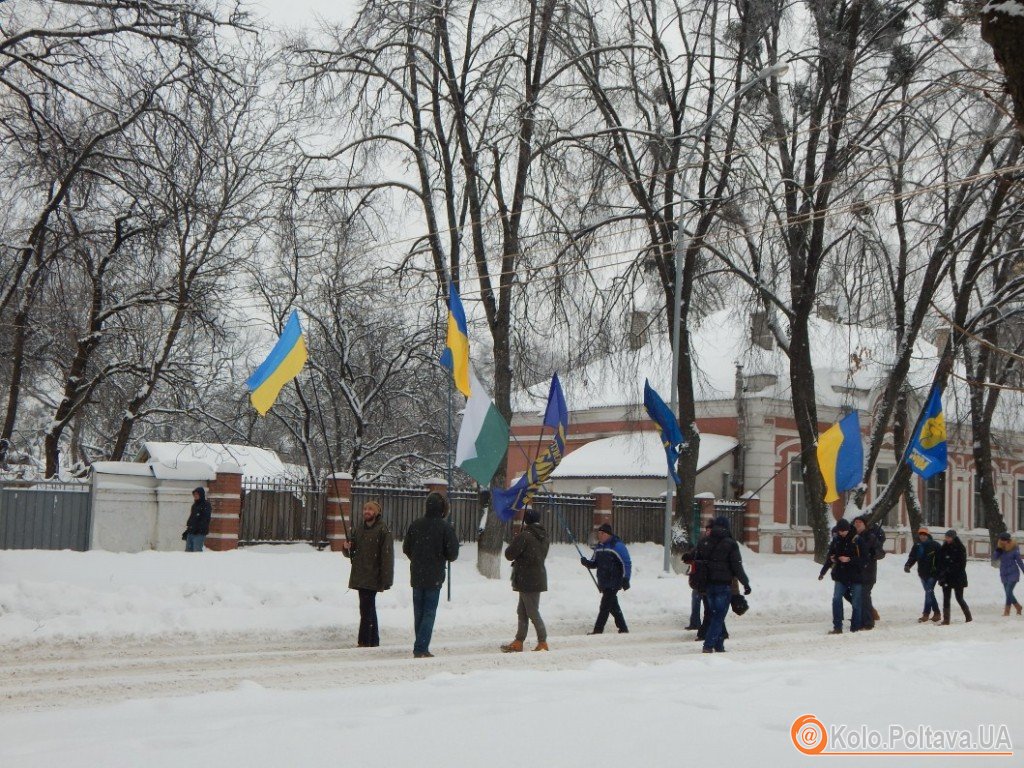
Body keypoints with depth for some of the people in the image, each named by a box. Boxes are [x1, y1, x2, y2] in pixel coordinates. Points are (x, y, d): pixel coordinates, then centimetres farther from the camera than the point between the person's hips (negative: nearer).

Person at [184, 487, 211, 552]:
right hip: (190, 533, 8)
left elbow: (205, 520, -13)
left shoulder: (206, 505, -4)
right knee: (188, 550, 5)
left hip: (199, 533, -8)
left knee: (197, 551, -13)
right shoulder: (194, 505, 19)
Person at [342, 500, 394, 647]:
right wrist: (346, 548, -5)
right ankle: (373, 641, 20)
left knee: (366, 609, -11)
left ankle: (365, 642, -10)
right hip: (360, 577, 7)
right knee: (370, 609, 13)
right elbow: (349, 554, 20)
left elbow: (387, 557, -11)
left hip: (373, 578, -7)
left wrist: (385, 581, -17)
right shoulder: (357, 530, 13)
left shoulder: (383, 530, -7)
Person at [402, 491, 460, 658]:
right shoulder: (445, 527, -13)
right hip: (434, 578, -4)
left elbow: (406, 548, 7)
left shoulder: (416, 525, -1)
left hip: (416, 576, 4)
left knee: (418, 613, 14)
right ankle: (421, 649, -8)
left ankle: (420, 647, 19)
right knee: (429, 613, 0)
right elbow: (453, 553, -12)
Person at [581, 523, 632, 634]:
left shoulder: (617, 546, -11)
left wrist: (625, 579, -15)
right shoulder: (598, 547, 13)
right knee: (613, 606, 12)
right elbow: (594, 563, 20)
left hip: (614, 582, -8)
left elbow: (626, 563, -11)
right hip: (603, 583, 8)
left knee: (605, 606, -10)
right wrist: (586, 562, -2)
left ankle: (598, 630, -10)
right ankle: (623, 628, 21)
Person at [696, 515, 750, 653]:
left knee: (715, 614, 16)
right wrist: (746, 583, -1)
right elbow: (737, 567, -9)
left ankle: (719, 645, 16)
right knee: (719, 616, -2)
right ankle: (709, 645, -12)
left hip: (708, 585, 5)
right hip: (724, 585, -5)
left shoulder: (704, 543, 7)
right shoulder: (730, 544, -8)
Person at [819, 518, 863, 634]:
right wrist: (822, 572, 20)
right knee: (836, 599, -9)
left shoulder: (857, 540, -9)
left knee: (856, 603, 1)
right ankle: (837, 627, -5)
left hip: (856, 576, -4)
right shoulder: (836, 540, 5)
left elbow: (862, 558, -12)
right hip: (841, 575, 4)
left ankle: (856, 627, 12)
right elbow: (829, 557, 16)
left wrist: (849, 559, -23)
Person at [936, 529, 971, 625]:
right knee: (946, 598, 2)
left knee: (959, 598, -1)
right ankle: (946, 619, 3)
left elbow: (962, 564, -9)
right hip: (946, 577, 5)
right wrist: (939, 573, -3)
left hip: (957, 577, -5)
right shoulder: (944, 548, 8)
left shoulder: (960, 549, -5)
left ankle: (968, 617, 14)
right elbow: (938, 562, 10)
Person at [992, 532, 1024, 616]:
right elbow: (994, 559, -4)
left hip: (1013, 574, -5)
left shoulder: (1014, 549, -8)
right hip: (1004, 574, 5)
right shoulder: (1000, 549, 2)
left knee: (1009, 592, -16)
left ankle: (1007, 610, -7)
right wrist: (998, 550, -16)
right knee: (1008, 593, 8)